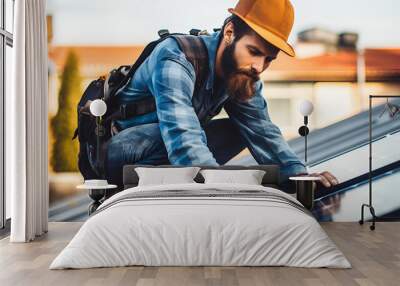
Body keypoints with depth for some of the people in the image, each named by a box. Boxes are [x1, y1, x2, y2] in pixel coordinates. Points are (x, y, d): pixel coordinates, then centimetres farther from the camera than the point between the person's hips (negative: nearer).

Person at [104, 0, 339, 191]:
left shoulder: (245, 74, -6)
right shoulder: (176, 60, -30)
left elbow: (262, 131, -9)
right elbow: (183, 142, -42)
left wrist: (299, 174, -26)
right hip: (118, 147, -9)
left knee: (239, 129, -6)